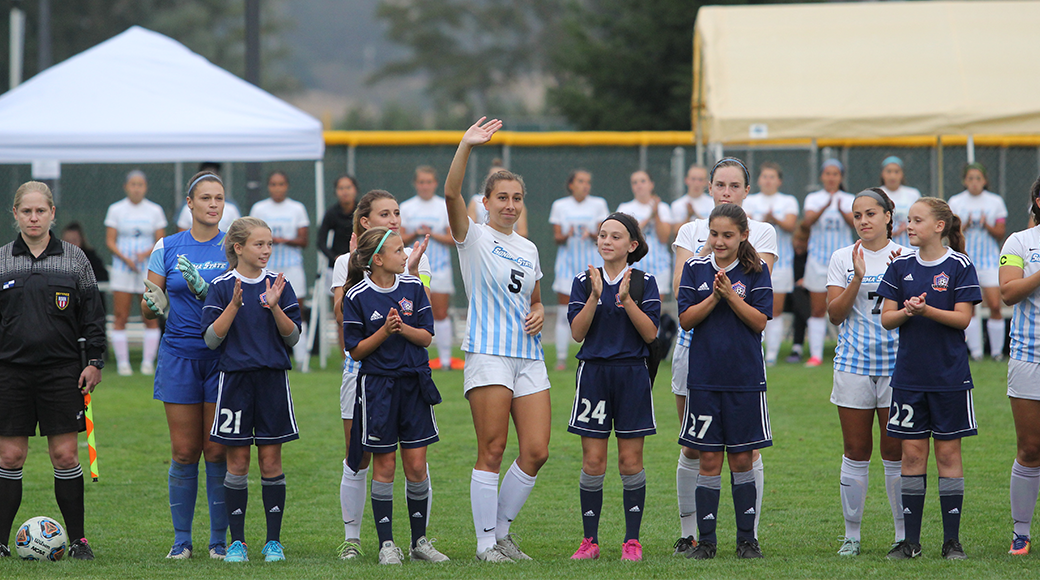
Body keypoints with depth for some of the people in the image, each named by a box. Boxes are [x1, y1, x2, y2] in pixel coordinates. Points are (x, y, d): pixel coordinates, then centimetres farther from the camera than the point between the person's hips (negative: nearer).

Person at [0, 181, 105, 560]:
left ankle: (78, 539, 6)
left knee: (65, 455, -1)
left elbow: (93, 315, 7)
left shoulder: (74, 259, 5)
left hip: (62, 370, -1)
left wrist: (94, 362, 0)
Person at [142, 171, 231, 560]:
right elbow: (148, 308, 10)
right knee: (184, 452, 0)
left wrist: (204, 288, -20)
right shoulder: (167, 247, 7)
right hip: (179, 355, 1)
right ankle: (181, 539, 9)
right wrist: (153, 306, -13)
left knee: (218, 451, -2)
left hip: (222, 356, -1)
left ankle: (219, 538, 7)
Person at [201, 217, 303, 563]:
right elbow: (211, 339, -5)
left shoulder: (279, 285, 4)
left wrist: (274, 307, -13)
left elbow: (292, 337, 2)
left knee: (271, 460, 2)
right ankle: (237, 541, 9)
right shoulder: (222, 286, 0)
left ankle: (273, 541, 9)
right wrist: (234, 305, -17)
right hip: (235, 377, -1)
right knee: (237, 462, 1)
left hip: (273, 378, 1)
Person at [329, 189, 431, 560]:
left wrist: (412, 270, -18)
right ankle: (351, 538, 13)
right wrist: (354, 269, -17)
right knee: (357, 460, 1)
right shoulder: (347, 262, 5)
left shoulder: (416, 258, 7)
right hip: (362, 363, 0)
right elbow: (342, 313, -8)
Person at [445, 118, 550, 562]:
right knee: (492, 451, -6)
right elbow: (451, 194, -18)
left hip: (529, 356, 6)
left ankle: (502, 529, 15)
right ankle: (486, 542, 2)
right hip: (487, 354, -6)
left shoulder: (529, 249, 18)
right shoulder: (474, 237, 0)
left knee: (536, 451, -2)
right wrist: (466, 147, -31)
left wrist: (539, 313, 5)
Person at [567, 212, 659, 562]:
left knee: (631, 461, 1)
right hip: (593, 373, 1)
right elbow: (577, 332, -3)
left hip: (632, 375, -1)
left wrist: (626, 299, -17)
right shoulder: (584, 282, 5)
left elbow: (650, 333, -7)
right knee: (593, 462, 0)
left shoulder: (644, 283, 1)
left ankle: (632, 541, 8)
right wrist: (595, 296, -15)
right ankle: (590, 540, 8)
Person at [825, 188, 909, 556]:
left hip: (897, 361, -1)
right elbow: (835, 314, -1)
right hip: (854, 363, 1)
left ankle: (903, 533, 8)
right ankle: (852, 534, 8)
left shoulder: (905, 257, 4)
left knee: (895, 450, 0)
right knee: (856, 451, 2)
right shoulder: (843, 258, 5)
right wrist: (857, 279, -13)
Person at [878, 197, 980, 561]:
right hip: (909, 375, 3)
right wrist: (907, 312, -17)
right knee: (912, 453, 3)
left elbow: (962, 318, -9)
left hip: (949, 375, -3)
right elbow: (887, 318, 5)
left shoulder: (959, 266, -4)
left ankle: (952, 540, 7)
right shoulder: (901, 267, 7)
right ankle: (911, 541, 9)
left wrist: (926, 310, -24)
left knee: (948, 452, 1)